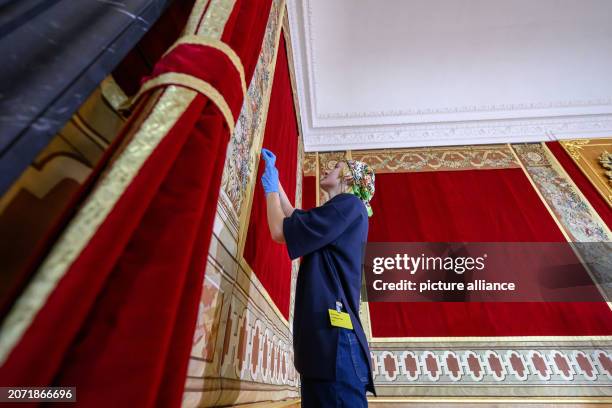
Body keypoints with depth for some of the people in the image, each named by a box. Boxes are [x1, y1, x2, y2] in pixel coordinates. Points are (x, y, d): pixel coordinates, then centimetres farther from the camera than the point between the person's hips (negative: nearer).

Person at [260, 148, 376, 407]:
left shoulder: (349, 204, -7)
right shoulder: (340, 213, 23)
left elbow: (280, 231, -11)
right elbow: (293, 216, 35)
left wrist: (270, 189, 7)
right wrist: (274, 175, 37)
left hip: (333, 331, -10)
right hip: (321, 330, 10)